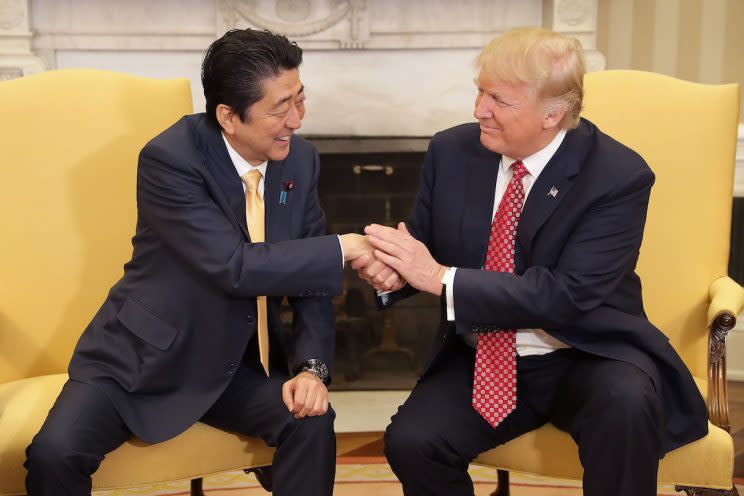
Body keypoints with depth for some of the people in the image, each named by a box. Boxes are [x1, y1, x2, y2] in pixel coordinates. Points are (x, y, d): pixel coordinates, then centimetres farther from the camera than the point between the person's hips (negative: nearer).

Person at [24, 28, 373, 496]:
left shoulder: (300, 159, -4)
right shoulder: (170, 159, -21)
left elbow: (308, 270, 1)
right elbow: (234, 268, -29)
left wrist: (312, 366, -13)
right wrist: (344, 248, -26)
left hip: (239, 361, 4)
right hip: (144, 357, -4)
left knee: (312, 421, -20)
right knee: (54, 453, -24)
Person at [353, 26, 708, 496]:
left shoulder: (619, 175, -15)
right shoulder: (452, 150, -2)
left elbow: (568, 295, -23)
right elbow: (425, 247, 8)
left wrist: (441, 278, -26)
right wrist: (392, 269, -17)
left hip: (586, 357, -3)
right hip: (483, 360, 3)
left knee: (626, 401, -34)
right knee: (410, 441, -21)